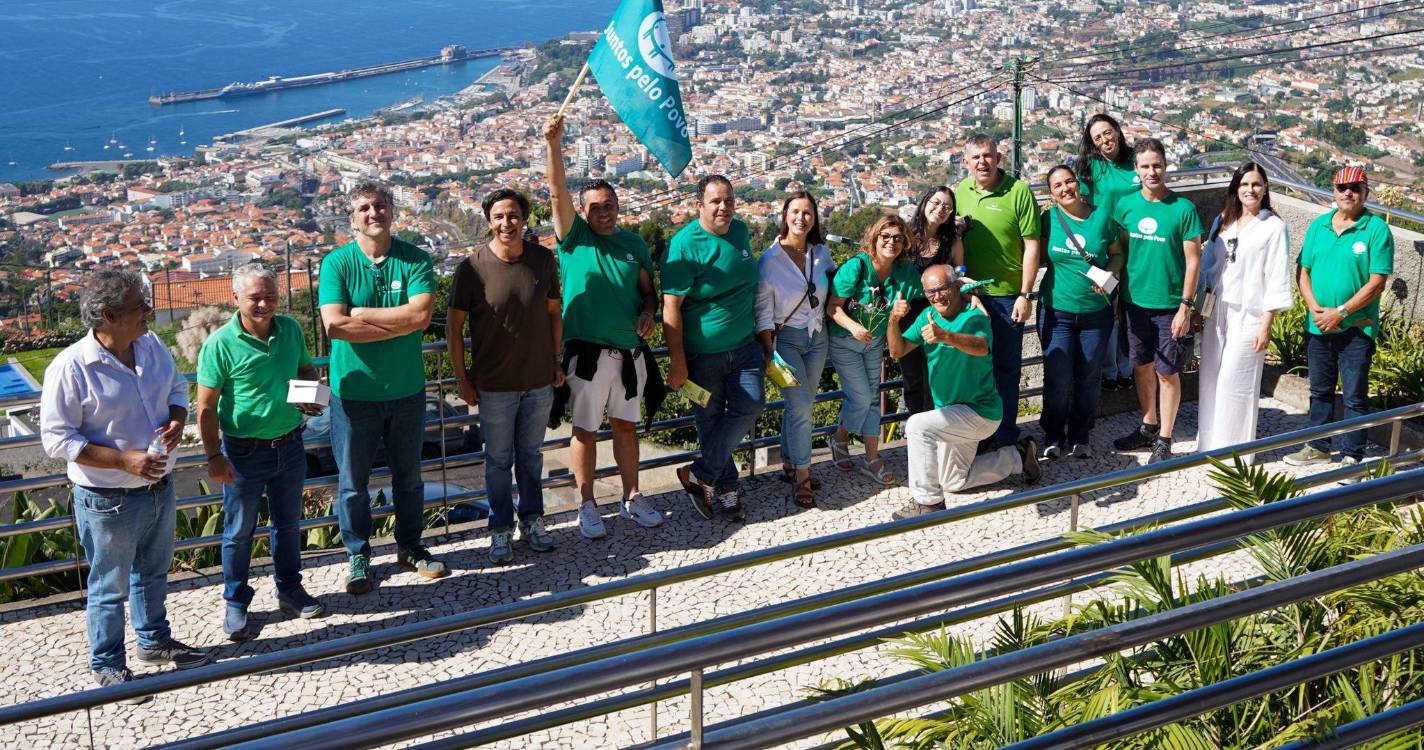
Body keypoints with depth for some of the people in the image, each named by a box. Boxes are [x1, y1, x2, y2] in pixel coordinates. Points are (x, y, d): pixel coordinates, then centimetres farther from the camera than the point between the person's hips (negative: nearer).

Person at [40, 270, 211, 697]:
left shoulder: (152, 347, -3)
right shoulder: (71, 368, -23)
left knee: (153, 572, 25)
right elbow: (57, 439, -20)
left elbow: (177, 388, 14)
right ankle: (107, 665, 30)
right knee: (110, 586, 11)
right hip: (108, 501, -7)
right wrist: (126, 461, -26)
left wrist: (177, 420, -9)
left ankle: (155, 641, 46)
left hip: (159, 488, 7)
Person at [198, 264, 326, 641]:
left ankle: (290, 590, 35)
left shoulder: (291, 329, -2)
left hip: (289, 444, 5)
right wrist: (214, 457, -14)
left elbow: (306, 368, 15)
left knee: (288, 523, 19)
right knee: (239, 531, 8)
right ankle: (235, 604, 23)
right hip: (245, 451, -4)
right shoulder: (221, 344, -16)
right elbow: (206, 407, -12)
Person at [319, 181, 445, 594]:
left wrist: (362, 313, -18)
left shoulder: (415, 259, -5)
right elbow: (334, 325, -21)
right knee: (352, 482, 9)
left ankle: (410, 547, 35)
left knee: (409, 477, 17)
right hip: (353, 392, -2)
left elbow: (421, 314, -20)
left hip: (406, 389, 2)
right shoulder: (336, 262, -8)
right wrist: (400, 323, -19)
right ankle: (359, 556, 27)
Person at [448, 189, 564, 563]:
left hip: (539, 381, 3)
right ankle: (501, 528, 24)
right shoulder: (473, 266, -14)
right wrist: (461, 377, -7)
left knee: (531, 456, 18)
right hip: (495, 385, -3)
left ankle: (532, 519, 33)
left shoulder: (542, 259, -4)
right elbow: (454, 325, -7)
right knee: (499, 460, 10)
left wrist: (556, 361, 9)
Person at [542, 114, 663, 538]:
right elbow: (557, 193, -17)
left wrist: (648, 312, -4)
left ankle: (632, 498, 25)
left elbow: (648, 290, 19)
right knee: (585, 430, 4)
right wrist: (554, 144, -30)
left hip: (629, 350, 4)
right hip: (586, 352, -3)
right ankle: (587, 506, 15)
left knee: (626, 425, 14)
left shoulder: (634, 244, 9)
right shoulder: (574, 238, -2)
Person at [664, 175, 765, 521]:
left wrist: (762, 335, 22)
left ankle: (700, 475, 1)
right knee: (710, 421, 5)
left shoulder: (741, 231, 5)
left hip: (744, 345, 5)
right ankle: (727, 486, 22)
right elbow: (671, 307, -18)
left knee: (749, 406, -9)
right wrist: (677, 363, -20)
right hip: (702, 352, -5)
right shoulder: (685, 244, -15)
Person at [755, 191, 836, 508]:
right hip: (786, 338, -4)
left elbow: (837, 279, 25)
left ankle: (789, 465, 24)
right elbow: (763, 312, -10)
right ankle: (802, 477, -2)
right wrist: (770, 353, -14)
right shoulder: (770, 259, -11)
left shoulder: (822, 253, 2)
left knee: (800, 405, 10)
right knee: (801, 407, -11)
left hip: (817, 338, 5)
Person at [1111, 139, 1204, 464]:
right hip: (1136, 300, 4)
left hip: (1170, 305, -4)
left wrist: (1186, 307, -12)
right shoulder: (1126, 205, 0)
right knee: (1141, 367, 16)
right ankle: (1148, 427, 33)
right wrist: (1116, 292, 5)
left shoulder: (1183, 208, -11)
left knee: (1167, 372, 3)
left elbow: (1193, 260, -9)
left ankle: (1164, 440, 14)